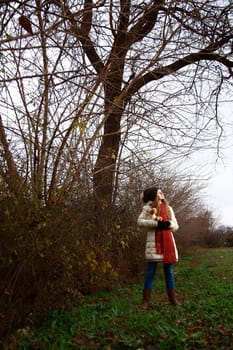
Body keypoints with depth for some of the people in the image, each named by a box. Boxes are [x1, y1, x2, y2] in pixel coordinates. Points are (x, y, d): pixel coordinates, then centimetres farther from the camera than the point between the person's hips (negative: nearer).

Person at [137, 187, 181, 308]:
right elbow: (140, 222, -7)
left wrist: (168, 224, -9)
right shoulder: (148, 208, 3)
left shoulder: (168, 208, 16)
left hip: (168, 243, 4)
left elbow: (176, 226, 13)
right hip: (154, 243, -4)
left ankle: (173, 298, 21)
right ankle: (146, 300, 6)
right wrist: (156, 223, -15)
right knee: (150, 272, -1)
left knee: (169, 272, 11)